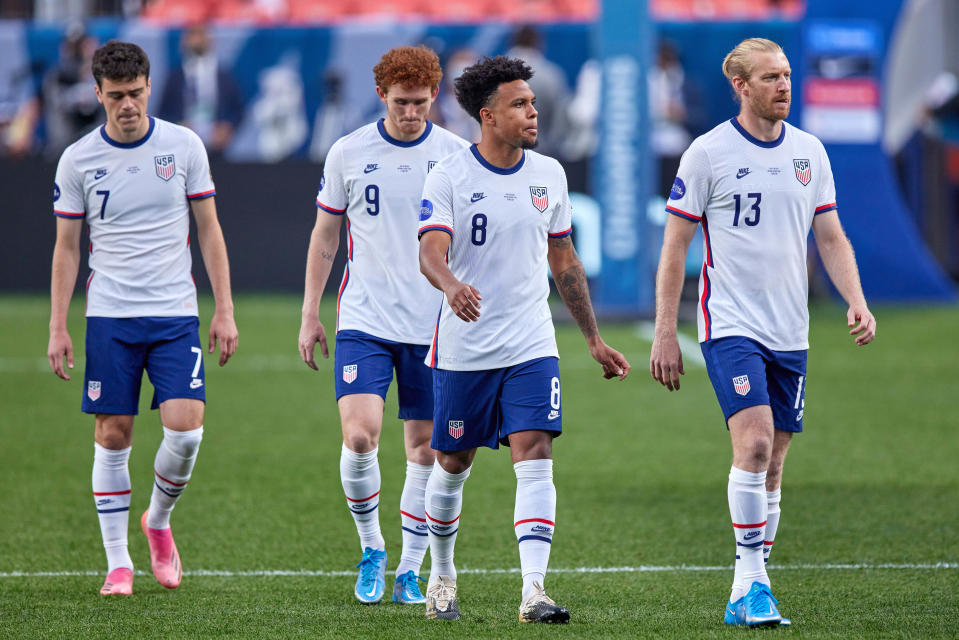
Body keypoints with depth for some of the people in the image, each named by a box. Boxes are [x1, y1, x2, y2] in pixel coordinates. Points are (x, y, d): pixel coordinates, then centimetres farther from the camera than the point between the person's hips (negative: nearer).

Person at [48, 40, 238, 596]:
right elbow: (67, 247, 7)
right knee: (113, 436, -1)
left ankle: (159, 520, 16)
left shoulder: (184, 146, 1)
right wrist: (58, 327, 2)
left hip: (176, 311, 0)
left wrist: (225, 309, 1)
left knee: (186, 428, -12)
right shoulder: (78, 160, 1)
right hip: (110, 316, 0)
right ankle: (119, 563, 8)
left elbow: (209, 230, 7)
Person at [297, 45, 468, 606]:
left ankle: (410, 572, 14)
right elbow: (325, 236, 10)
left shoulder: (456, 155, 0)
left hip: (433, 327, 0)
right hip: (364, 322, 0)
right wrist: (310, 315, 6)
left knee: (426, 448, 2)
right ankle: (372, 550, 7)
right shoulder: (348, 154, 1)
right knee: (360, 435, -15)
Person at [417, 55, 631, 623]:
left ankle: (534, 590, -19)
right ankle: (442, 576, 31)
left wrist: (594, 339, 19)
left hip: (531, 347, 2)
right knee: (454, 465, 10)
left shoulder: (548, 174, 6)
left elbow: (564, 261, 16)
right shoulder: (450, 177, -8)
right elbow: (431, 252, -21)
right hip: (464, 348, -2)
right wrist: (453, 286, -44)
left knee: (535, 460, -13)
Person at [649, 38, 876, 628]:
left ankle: (744, 598, 13)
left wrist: (857, 301, -2)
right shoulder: (708, 153, -5)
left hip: (789, 334, 5)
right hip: (730, 325, -5)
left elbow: (831, 237, 14)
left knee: (772, 465, 6)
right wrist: (665, 334, -6)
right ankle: (754, 581, -16)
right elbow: (675, 247, -2)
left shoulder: (809, 152, 8)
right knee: (754, 441, -21)